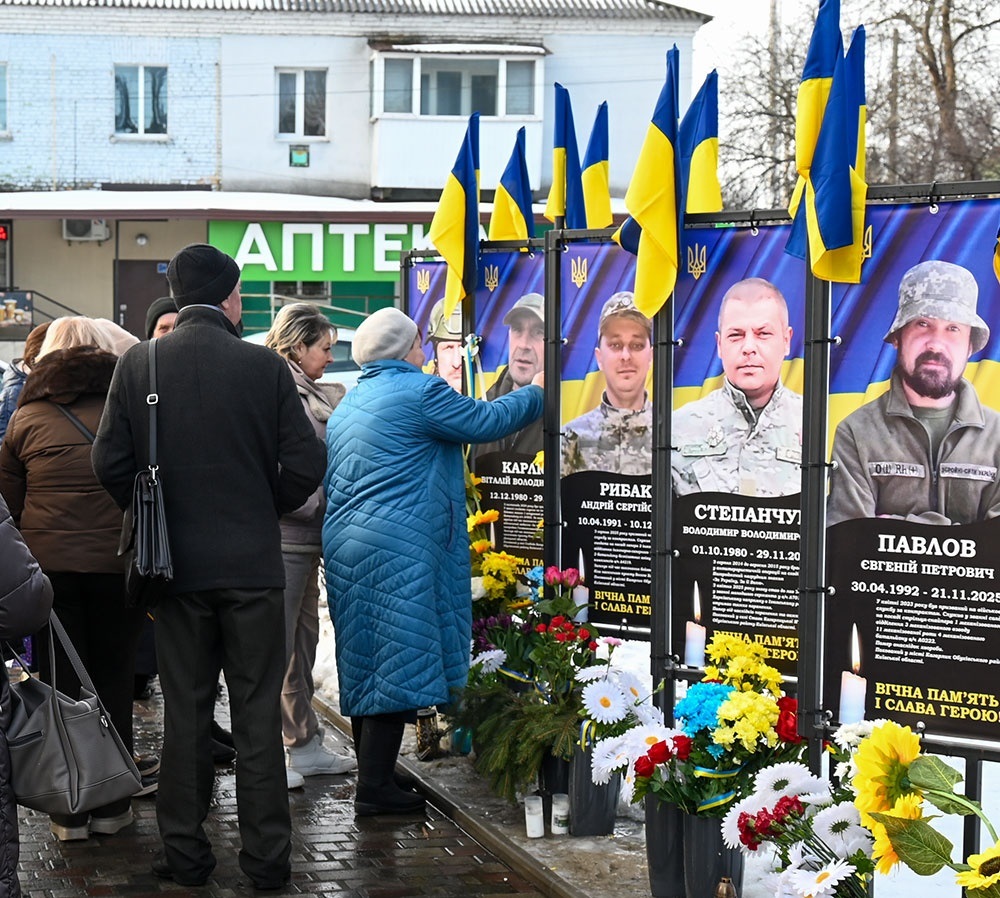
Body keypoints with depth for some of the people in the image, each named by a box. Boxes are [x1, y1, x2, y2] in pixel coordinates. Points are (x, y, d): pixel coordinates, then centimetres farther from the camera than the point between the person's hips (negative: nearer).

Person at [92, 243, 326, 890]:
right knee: (259, 713, 6)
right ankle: (267, 855, 9)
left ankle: (186, 852, 15)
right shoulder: (265, 365, -8)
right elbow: (306, 465, -8)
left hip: (177, 563, 2)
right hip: (254, 563, -2)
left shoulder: (138, 364, -3)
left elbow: (111, 464, -3)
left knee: (185, 710, 11)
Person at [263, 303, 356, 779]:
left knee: (303, 638, 14)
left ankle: (306, 746, 22)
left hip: (306, 538, 10)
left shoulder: (312, 394, 17)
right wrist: (316, 502, -15)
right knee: (276, 647, -6)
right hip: (283, 538, -10)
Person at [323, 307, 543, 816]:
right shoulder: (418, 392, -7)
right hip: (397, 550, -9)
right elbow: (485, 421, -3)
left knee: (366, 663, 12)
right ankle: (375, 787, -9)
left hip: (346, 544, 9)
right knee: (397, 665, -7)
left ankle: (371, 778, 18)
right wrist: (536, 392, 12)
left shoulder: (347, 405, 19)